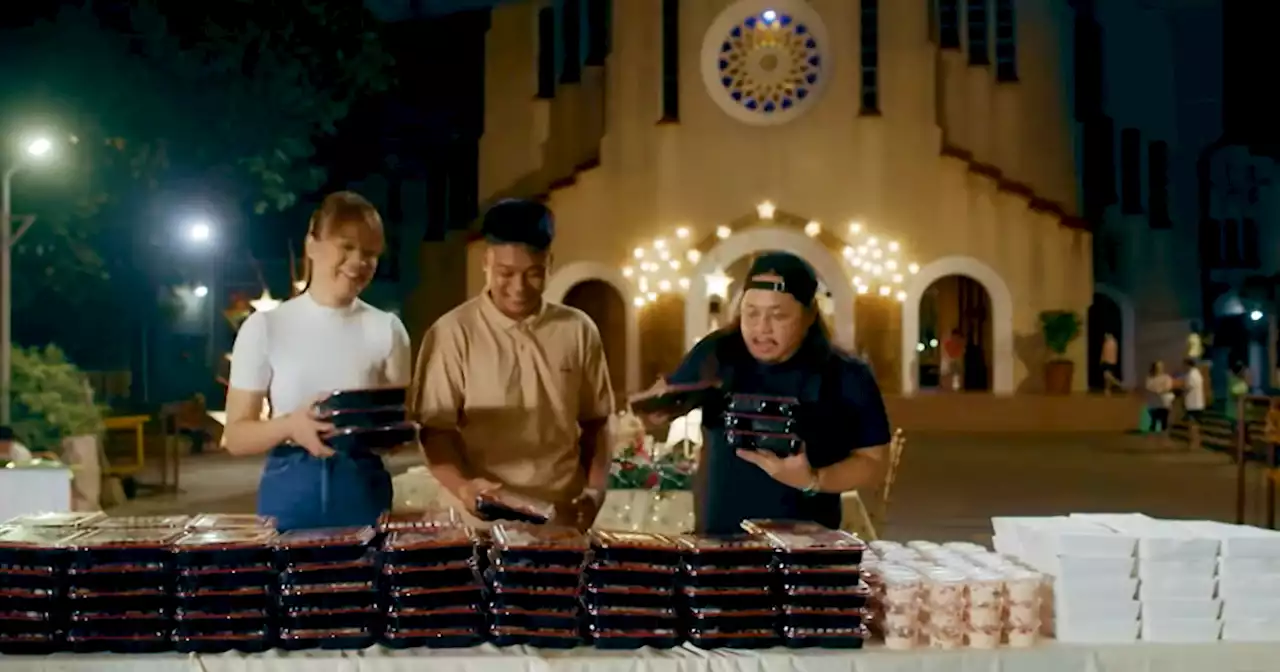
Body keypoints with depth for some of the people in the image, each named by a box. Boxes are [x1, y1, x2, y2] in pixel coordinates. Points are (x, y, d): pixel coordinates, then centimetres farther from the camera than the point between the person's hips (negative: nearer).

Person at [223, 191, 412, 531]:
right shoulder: (264, 327, -1)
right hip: (290, 492, -1)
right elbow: (237, 436, -1)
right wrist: (290, 426, -20)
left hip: (363, 491, 1)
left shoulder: (386, 328, 2)